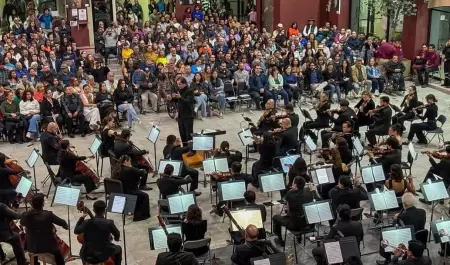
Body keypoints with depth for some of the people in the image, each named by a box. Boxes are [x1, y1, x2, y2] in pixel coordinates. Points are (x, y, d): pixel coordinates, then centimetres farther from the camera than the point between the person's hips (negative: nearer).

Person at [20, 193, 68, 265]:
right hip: (47, 245, -3)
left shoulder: (26, 215, -15)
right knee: (58, 253, 27)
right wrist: (66, 226, 11)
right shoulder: (48, 214, -23)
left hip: (32, 247, 3)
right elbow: (63, 223, -12)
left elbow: (22, 223, 8)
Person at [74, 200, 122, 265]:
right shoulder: (109, 223, -17)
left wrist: (82, 217, 4)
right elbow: (117, 235, 2)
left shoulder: (87, 222, -16)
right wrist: (116, 238, 25)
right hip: (102, 255, -2)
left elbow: (76, 231, 2)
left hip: (87, 256, 2)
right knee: (118, 248, 26)